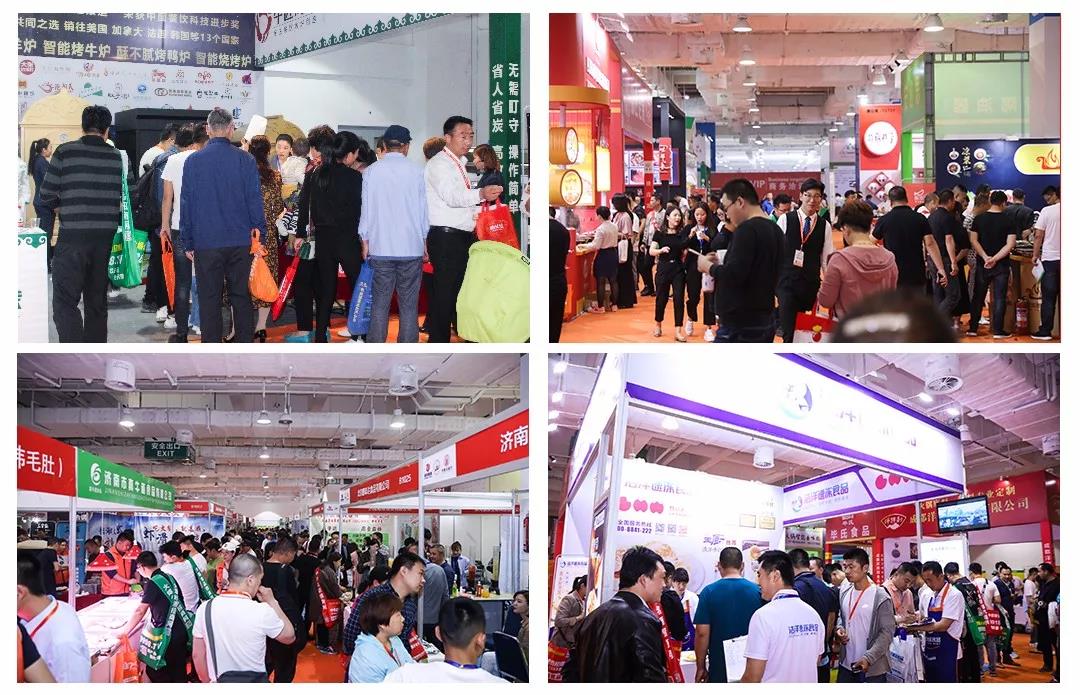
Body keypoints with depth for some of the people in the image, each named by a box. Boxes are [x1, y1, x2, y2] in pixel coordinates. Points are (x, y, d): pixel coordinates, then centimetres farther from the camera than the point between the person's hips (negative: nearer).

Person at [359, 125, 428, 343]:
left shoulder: (372, 171, 0)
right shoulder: (417, 171, -2)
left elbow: (366, 208, 4)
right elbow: (423, 208, 4)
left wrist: (365, 241, 13)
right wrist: (425, 242, 14)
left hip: (380, 247, 1)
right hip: (412, 247, -1)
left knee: (380, 303, 5)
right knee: (408, 305, 2)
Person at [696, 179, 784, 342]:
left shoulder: (747, 229, -16)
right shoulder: (775, 230, 12)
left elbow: (734, 275, -24)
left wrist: (708, 266, -7)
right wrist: (720, 266, 16)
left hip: (739, 325, -9)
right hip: (764, 322, 9)